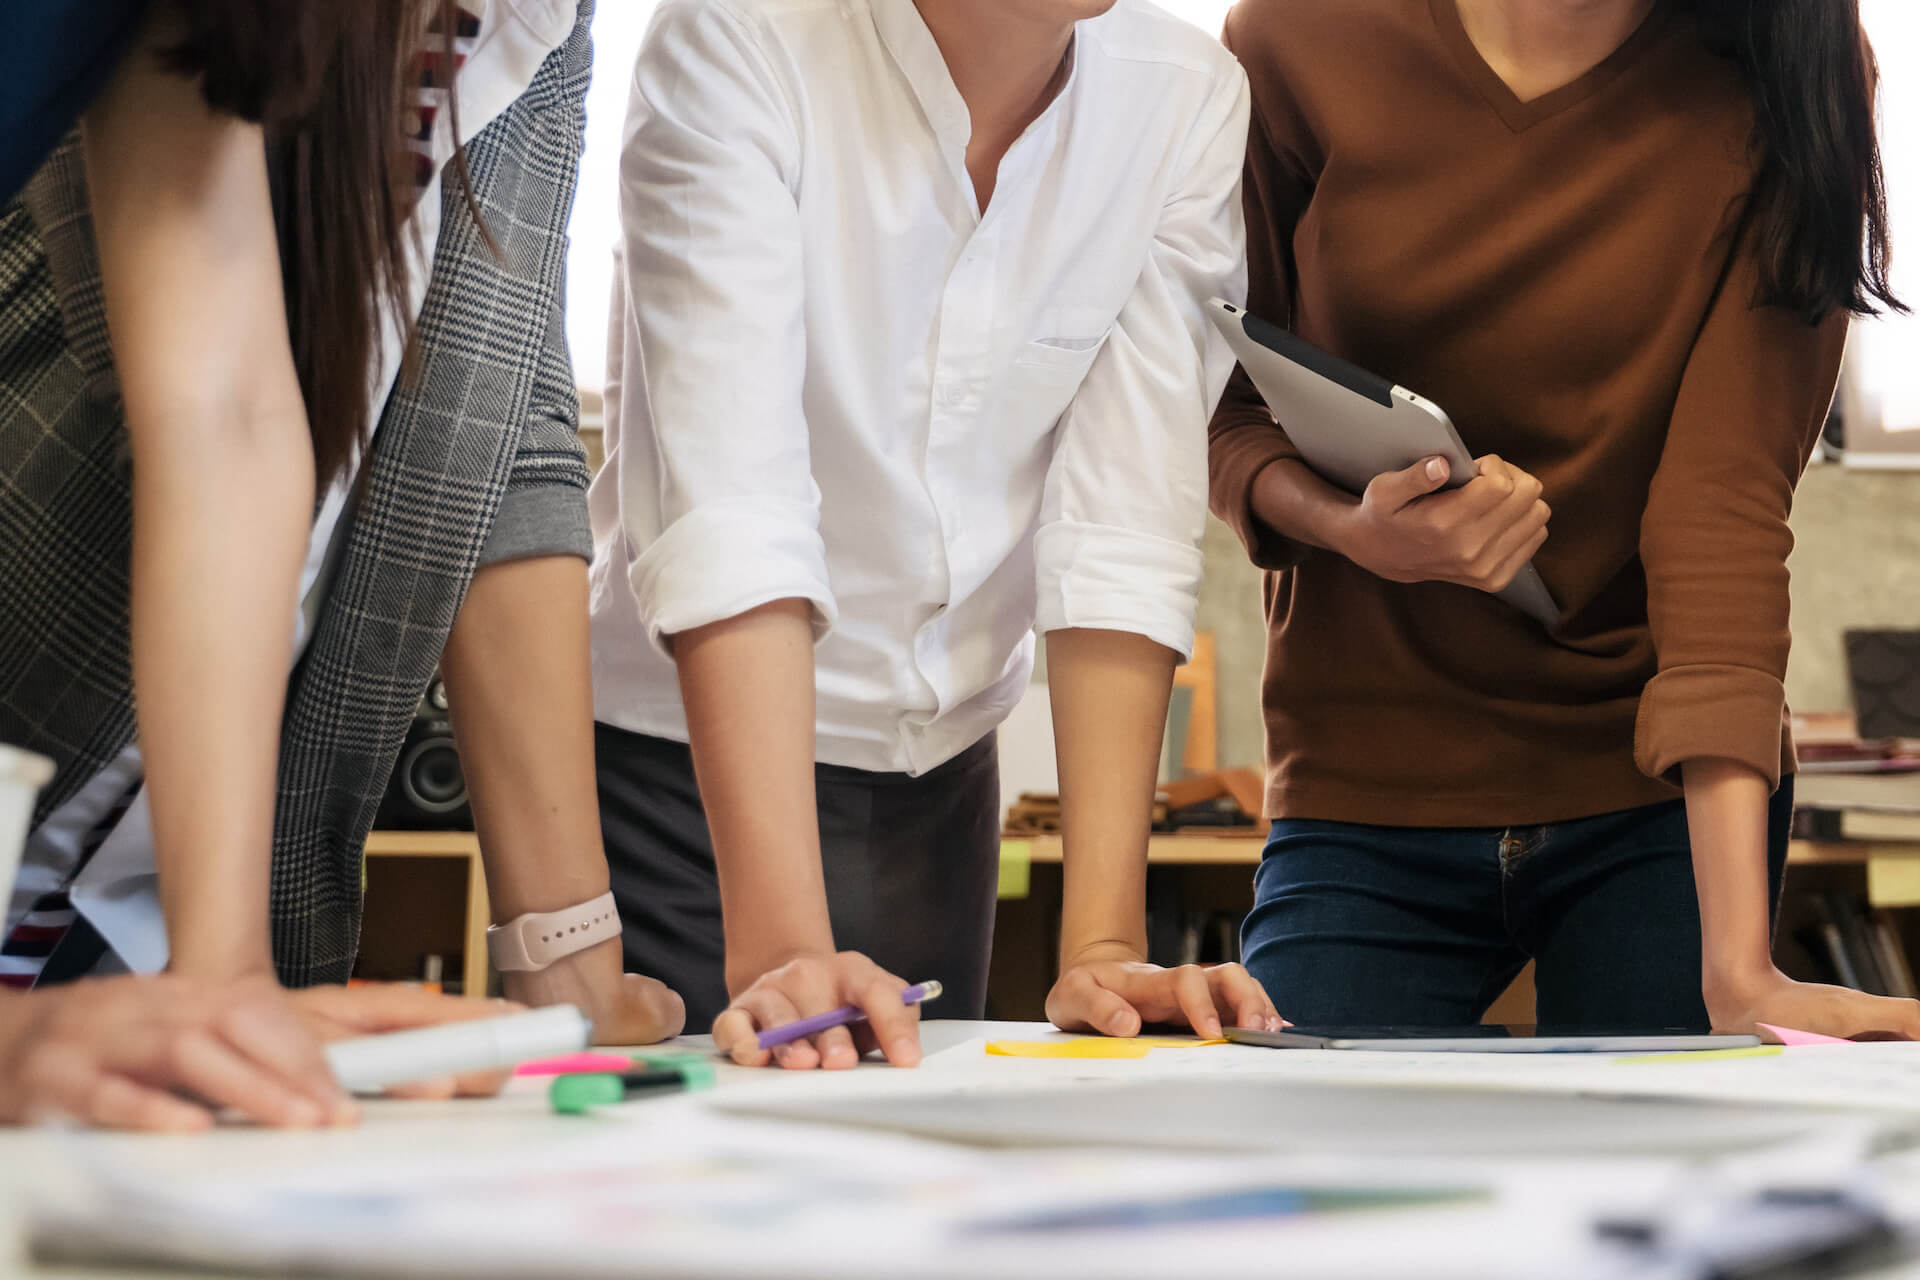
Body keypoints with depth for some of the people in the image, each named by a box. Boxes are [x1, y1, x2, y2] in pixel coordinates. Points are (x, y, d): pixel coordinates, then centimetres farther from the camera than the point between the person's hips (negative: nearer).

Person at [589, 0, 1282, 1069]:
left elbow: (1127, 538, -13)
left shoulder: (1191, 102, -9)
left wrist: (1102, 949, -20)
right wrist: (778, 947, -37)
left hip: (938, 777, 4)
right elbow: (728, 505, -29)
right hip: (681, 762, -3)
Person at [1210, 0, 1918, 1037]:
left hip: (1670, 802, 0)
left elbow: (1729, 507, -17)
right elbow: (1220, 406, 3)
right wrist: (1349, 527, -21)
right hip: (1366, 794, 0)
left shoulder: (1781, 88, -9)